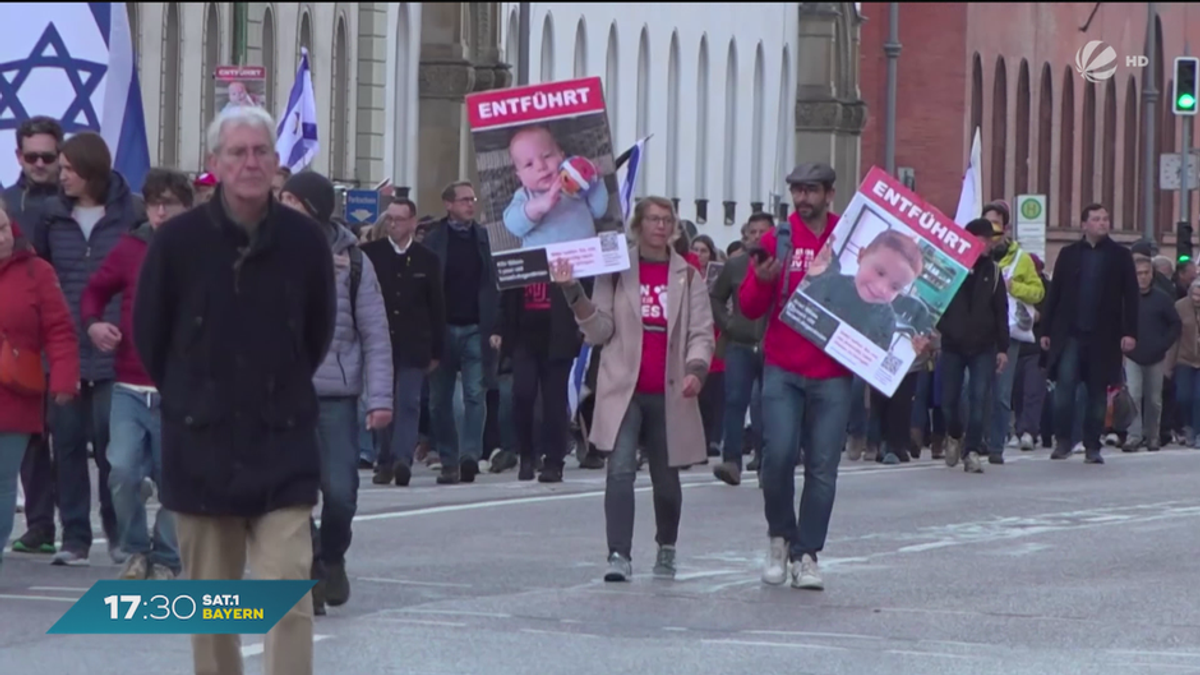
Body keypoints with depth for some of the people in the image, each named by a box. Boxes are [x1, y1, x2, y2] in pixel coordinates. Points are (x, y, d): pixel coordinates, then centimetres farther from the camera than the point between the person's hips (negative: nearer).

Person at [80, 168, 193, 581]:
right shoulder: (130, 249, 3)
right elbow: (95, 291, 16)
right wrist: (93, 323, -4)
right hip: (130, 388, 2)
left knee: (173, 479, 5)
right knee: (123, 470, -10)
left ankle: (166, 559, 20)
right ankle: (136, 550, 10)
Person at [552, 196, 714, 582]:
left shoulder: (688, 276, 7)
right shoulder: (616, 271, 4)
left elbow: (702, 332, 3)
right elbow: (599, 330, 1)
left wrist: (696, 370, -15)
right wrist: (574, 293, -13)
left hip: (669, 392, 2)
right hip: (623, 389, -2)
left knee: (666, 477, 11)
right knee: (621, 470, -16)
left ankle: (667, 550, 33)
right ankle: (619, 555, -19)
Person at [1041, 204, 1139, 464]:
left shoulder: (1120, 256, 5)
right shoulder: (1069, 254, 8)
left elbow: (1131, 296, 1)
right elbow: (1055, 294, 8)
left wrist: (1130, 332, -7)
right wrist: (1047, 330, 4)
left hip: (1103, 336, 0)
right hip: (1070, 334, 0)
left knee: (1098, 393, 4)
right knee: (1064, 386, -12)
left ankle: (1092, 447, 12)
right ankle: (1062, 441, -1)